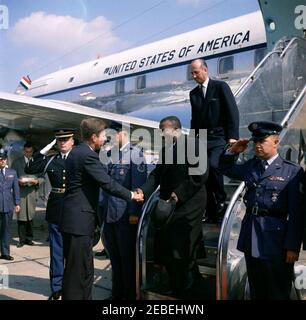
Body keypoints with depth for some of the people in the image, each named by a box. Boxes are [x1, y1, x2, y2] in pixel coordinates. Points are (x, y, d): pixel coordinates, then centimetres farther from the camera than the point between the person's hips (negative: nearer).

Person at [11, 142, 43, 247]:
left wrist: (37, 181, -11)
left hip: (32, 192, 1)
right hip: (20, 192, -1)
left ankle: (29, 238, 14)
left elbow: (42, 177, 10)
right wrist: (19, 181, -12)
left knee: (30, 216, 3)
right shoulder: (16, 162, 10)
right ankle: (22, 239, 5)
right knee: (21, 217, -3)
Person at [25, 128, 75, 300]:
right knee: (56, 249, 9)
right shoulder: (50, 159, 6)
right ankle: (57, 287, 20)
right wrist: (45, 150, -7)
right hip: (56, 208, 2)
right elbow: (30, 169, -6)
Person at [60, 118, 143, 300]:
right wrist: (132, 196, -6)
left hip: (75, 218, 10)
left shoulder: (77, 152, 14)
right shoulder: (87, 155, -16)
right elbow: (107, 183, -17)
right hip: (80, 220, -10)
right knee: (79, 271, -2)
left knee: (84, 270, 15)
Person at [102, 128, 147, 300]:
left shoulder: (135, 152, -6)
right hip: (108, 213, 6)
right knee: (114, 256, 15)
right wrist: (102, 209, 7)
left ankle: (130, 294, 19)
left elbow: (138, 184, -12)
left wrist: (134, 212, -16)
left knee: (127, 256, 4)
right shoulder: (109, 153, 14)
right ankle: (117, 293, 29)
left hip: (126, 213, -6)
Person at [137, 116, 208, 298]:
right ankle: (177, 289, 31)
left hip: (188, 206, -8)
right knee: (164, 249, 11)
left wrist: (179, 193, -18)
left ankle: (185, 292, 21)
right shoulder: (165, 149, 15)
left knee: (180, 251, -2)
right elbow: (157, 174, 8)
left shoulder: (193, 144, -9)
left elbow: (201, 174, -16)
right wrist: (143, 191, -8)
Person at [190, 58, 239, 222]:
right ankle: (212, 213, 12)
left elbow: (232, 112, -6)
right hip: (202, 140, 6)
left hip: (220, 138, -5)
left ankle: (221, 200, -8)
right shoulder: (193, 93, 15)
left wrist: (233, 136, -14)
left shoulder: (220, 86, -1)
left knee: (213, 165, -29)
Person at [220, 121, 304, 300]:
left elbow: (296, 212, -12)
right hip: (251, 239, 5)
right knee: (256, 291, 19)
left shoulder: (292, 171, -9)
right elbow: (227, 169, 24)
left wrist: (293, 246, -13)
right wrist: (233, 151, 5)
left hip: (275, 240, -5)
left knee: (278, 293, 10)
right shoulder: (251, 166, 7)